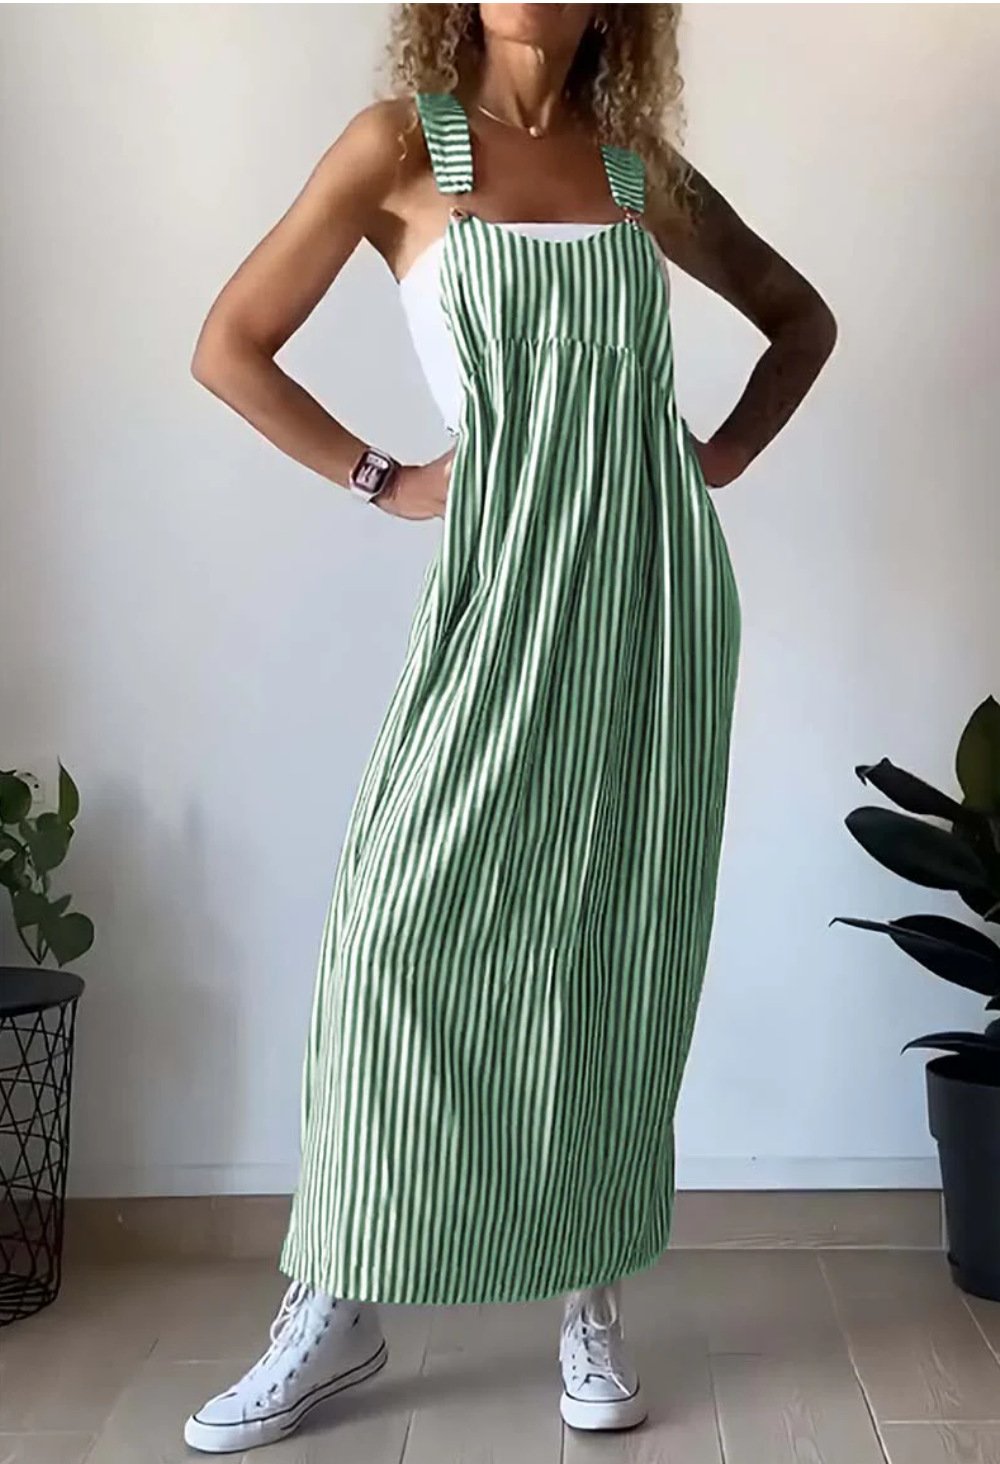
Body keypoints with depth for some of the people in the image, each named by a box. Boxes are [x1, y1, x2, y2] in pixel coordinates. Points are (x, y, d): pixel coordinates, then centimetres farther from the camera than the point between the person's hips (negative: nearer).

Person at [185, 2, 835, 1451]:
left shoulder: (642, 168, 11)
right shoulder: (401, 145, 3)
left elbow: (800, 316, 24)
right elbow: (230, 346, 2)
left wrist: (727, 452, 10)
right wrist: (382, 480, -1)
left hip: (655, 596, 3)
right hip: (501, 591, -2)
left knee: (622, 939, 4)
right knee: (403, 922, -6)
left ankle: (592, 1292, 17)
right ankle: (339, 1306, 7)